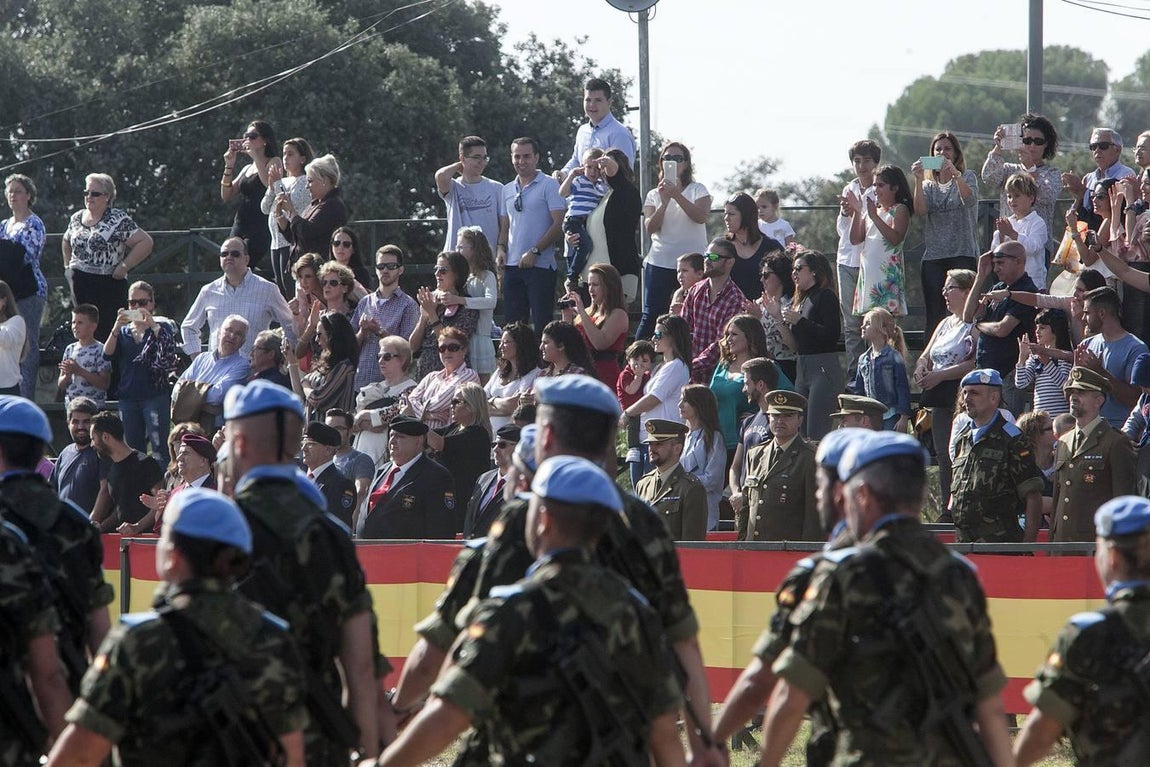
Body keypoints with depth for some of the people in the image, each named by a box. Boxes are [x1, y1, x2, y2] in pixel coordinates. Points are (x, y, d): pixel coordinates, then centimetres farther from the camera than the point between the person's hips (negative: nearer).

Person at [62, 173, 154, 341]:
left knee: (105, 332, -11)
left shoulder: (118, 220, -8)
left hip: (108, 286, -6)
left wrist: (124, 267, -14)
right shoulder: (76, 218, 12)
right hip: (79, 286, 6)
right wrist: (68, 265, 16)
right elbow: (66, 242, 32)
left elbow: (146, 242, -13)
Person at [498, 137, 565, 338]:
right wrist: (501, 248, 2)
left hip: (540, 265, -6)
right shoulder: (508, 190, 17)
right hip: (512, 265, 6)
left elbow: (559, 224, -9)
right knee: (512, 323, 5)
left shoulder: (549, 186, -2)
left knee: (541, 324, -8)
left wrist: (534, 251, -15)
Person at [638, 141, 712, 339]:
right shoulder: (654, 195, 11)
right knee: (651, 315, -1)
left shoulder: (697, 190, 4)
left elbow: (701, 216, -14)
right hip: (660, 262, 2)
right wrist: (664, 202, -17)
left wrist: (677, 195, -22)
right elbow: (650, 227, -3)